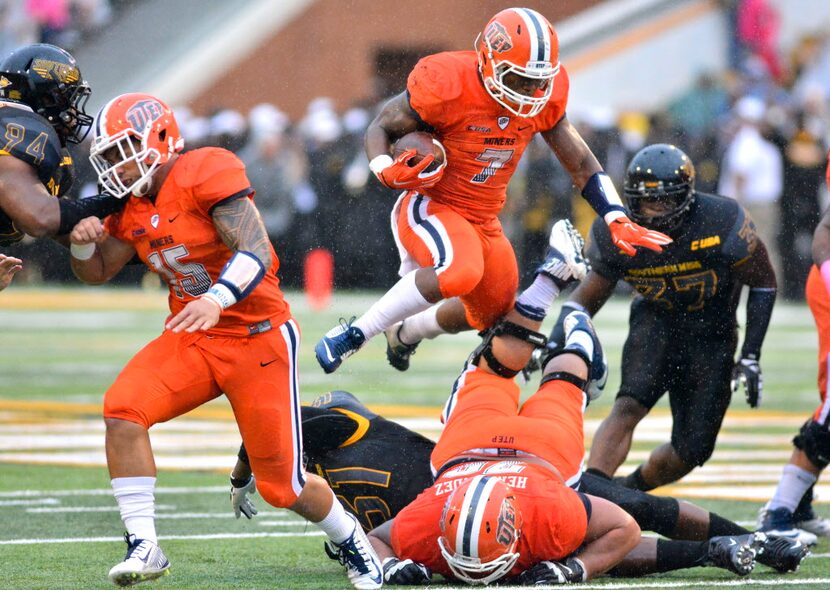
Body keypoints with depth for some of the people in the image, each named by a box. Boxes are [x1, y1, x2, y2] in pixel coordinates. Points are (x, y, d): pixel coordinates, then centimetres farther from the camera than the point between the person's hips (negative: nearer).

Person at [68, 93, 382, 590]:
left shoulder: (206, 173, -17)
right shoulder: (133, 205, 6)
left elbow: (255, 251, -27)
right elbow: (98, 273, 17)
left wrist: (217, 301, -44)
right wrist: (85, 243, -7)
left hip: (259, 338, -6)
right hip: (191, 341, 6)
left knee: (282, 486, -2)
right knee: (123, 406, -22)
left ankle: (352, 540, 30)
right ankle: (144, 546, -17)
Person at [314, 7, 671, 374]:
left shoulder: (545, 95, -6)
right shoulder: (448, 85, -22)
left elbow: (581, 164, 5)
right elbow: (381, 128, -9)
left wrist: (618, 222, -5)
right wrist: (387, 171, -30)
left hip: (483, 221, 7)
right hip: (431, 207, -7)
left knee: (492, 313, 20)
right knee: (460, 272, -37)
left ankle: (406, 333, 51)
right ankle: (356, 333, -22)